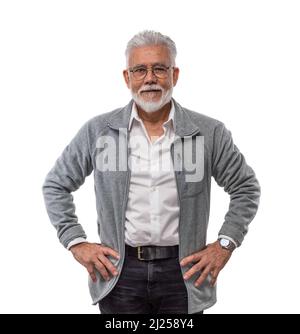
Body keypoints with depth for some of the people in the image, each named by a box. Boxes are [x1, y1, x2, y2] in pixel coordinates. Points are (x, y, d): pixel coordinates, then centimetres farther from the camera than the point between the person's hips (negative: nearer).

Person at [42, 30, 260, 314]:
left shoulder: (209, 133, -2)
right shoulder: (98, 131, -2)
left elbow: (246, 188, 9)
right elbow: (55, 185, 8)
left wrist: (225, 244, 0)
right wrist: (77, 243, 1)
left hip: (183, 272, 0)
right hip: (120, 271, 0)